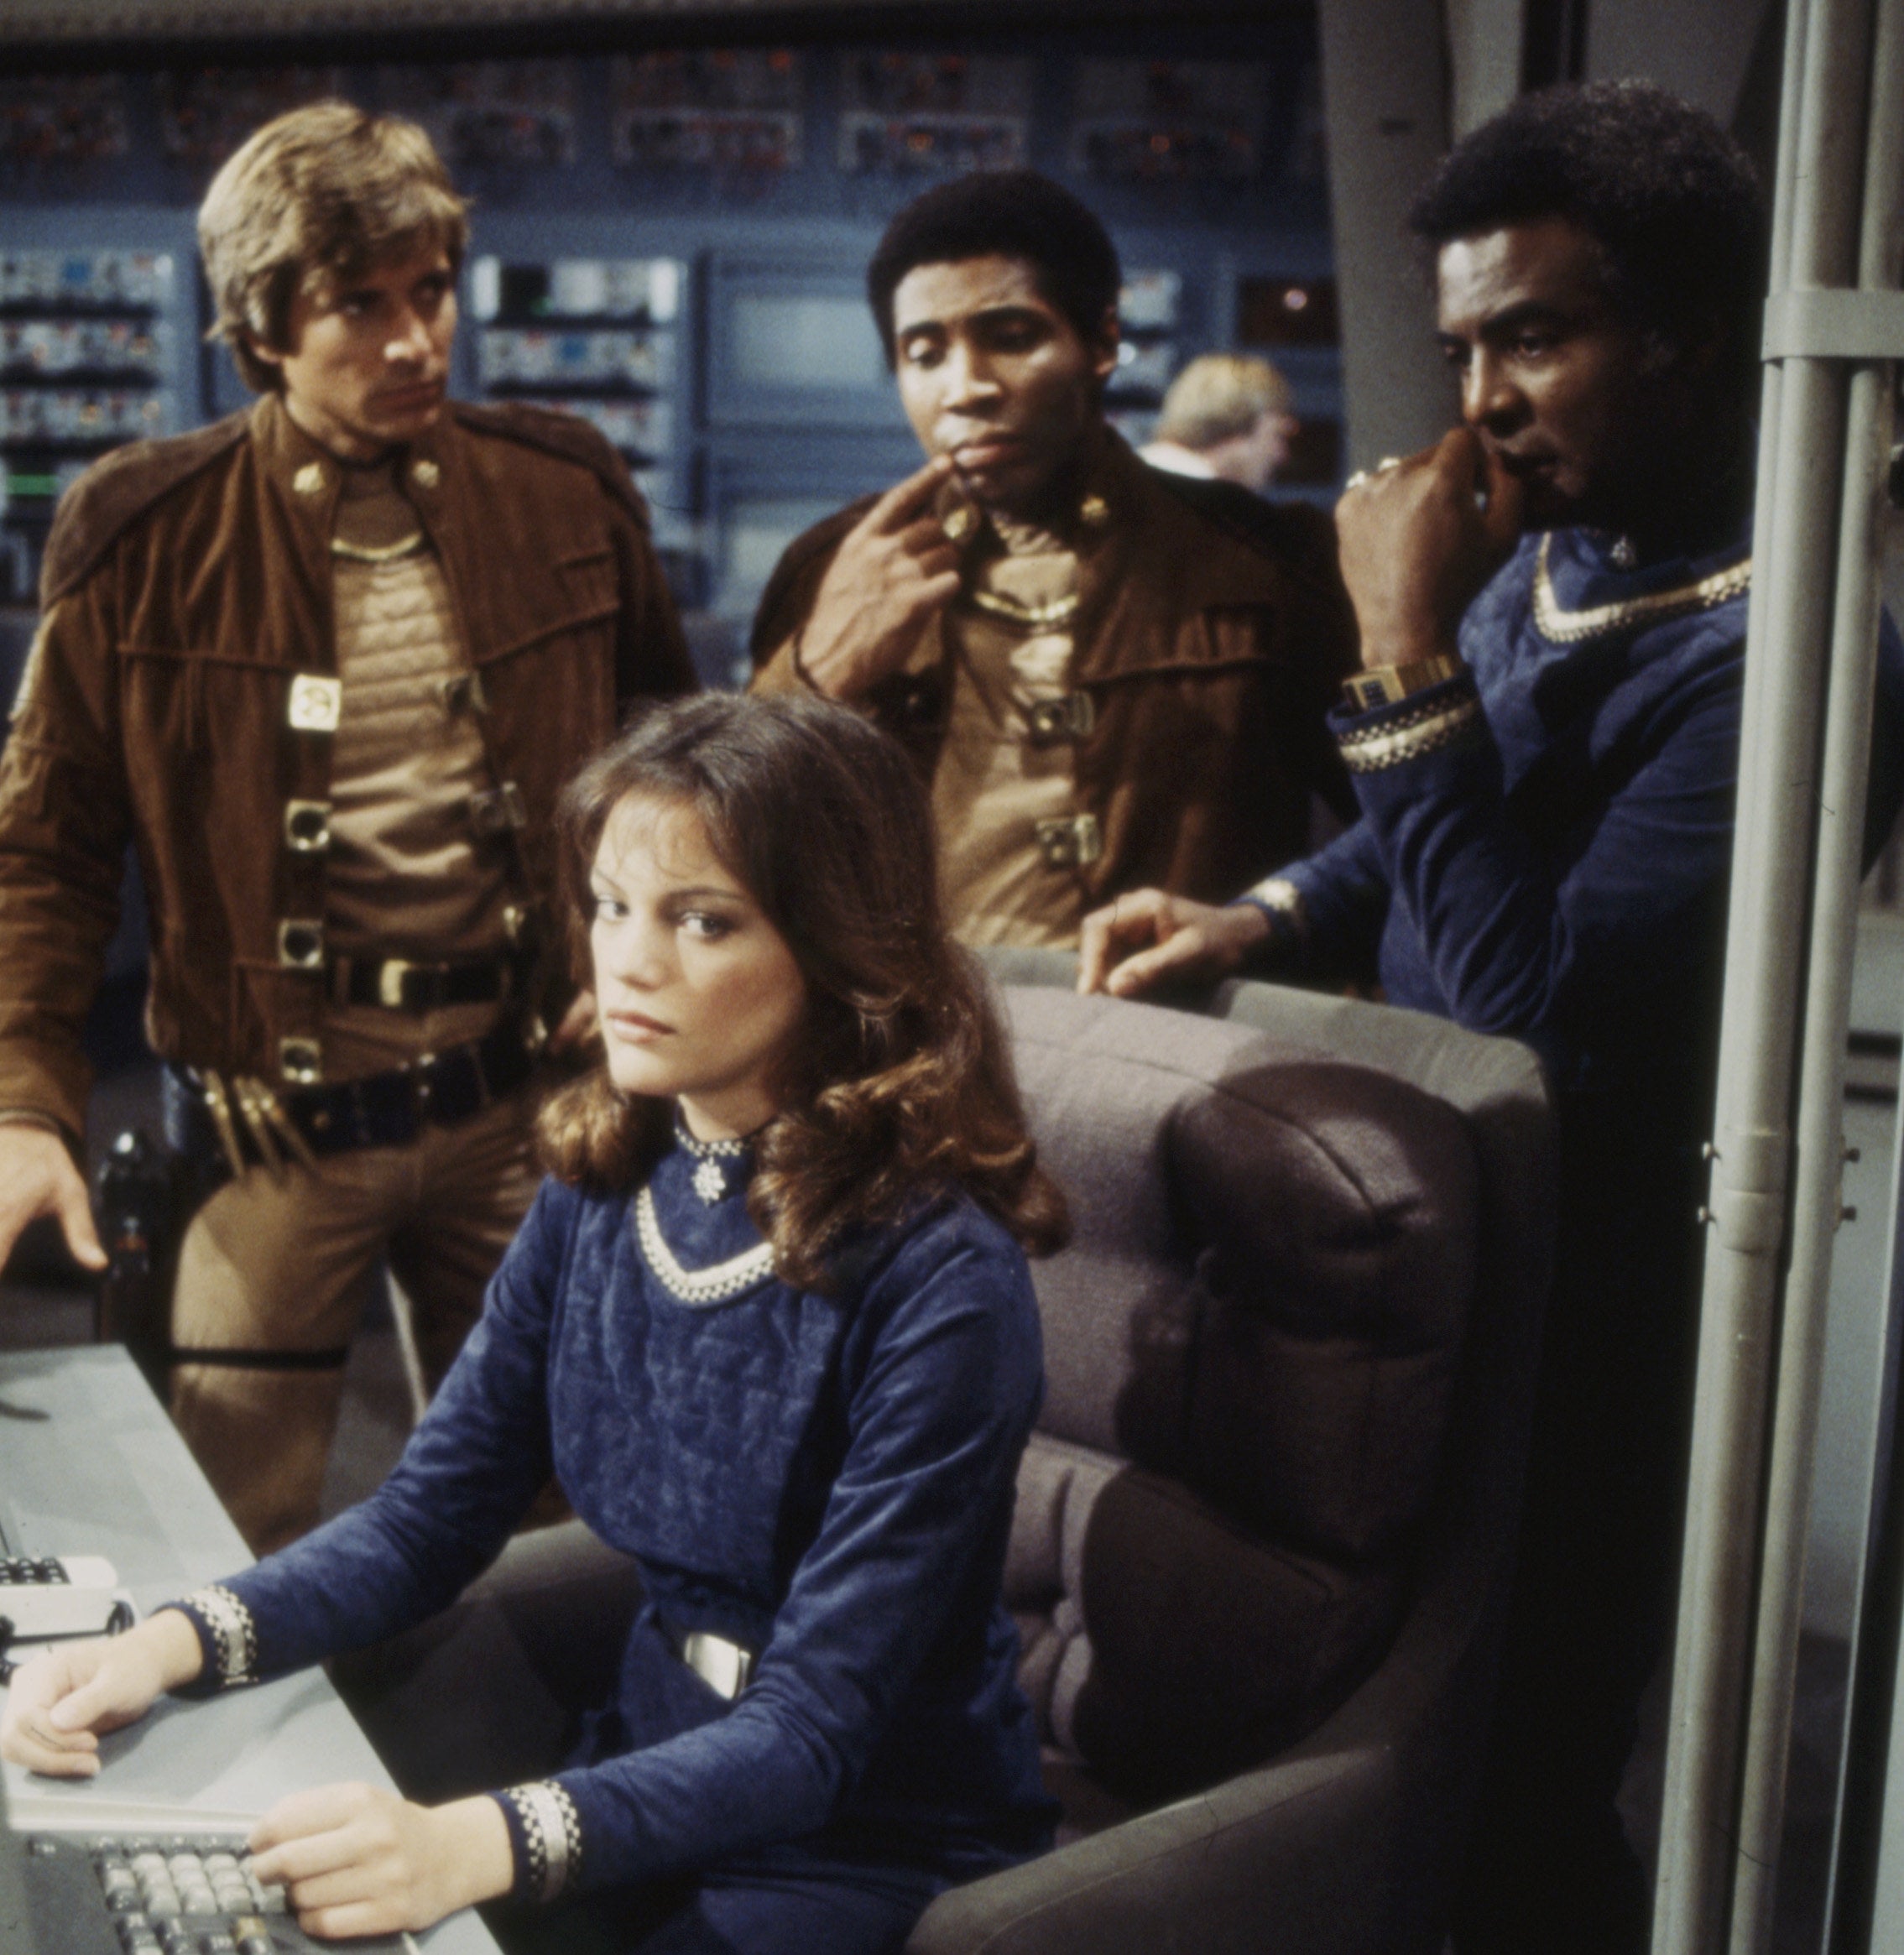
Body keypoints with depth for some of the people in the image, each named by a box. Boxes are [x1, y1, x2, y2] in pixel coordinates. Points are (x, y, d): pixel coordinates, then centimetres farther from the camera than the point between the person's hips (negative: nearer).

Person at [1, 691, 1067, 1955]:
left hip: (886, 1853, -5)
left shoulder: (938, 1280, -23)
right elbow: (431, 1516, 2)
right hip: (654, 1775, 6)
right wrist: (175, 1644, -15)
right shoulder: (603, 1185, -2)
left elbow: (818, 1724, -24)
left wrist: (481, 1844, -39)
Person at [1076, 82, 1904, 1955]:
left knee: (1515, 1793, 10)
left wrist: (1406, 660, -28)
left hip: (1581, 1321, -8)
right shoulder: (1550, 554, -1)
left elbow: (1557, 1013, -30)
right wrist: (1261, 920, -3)